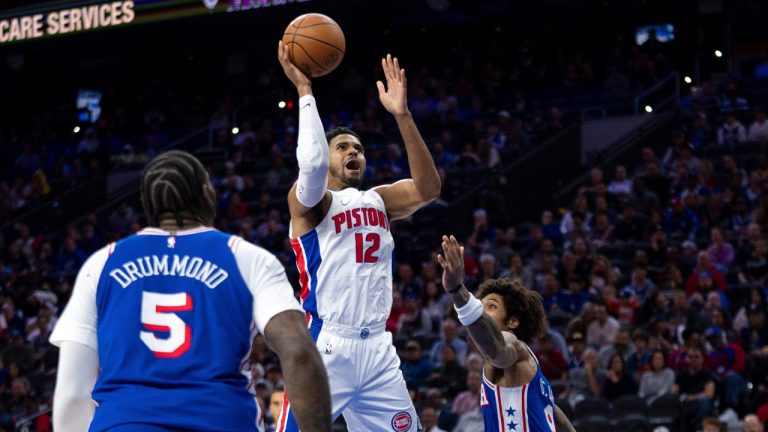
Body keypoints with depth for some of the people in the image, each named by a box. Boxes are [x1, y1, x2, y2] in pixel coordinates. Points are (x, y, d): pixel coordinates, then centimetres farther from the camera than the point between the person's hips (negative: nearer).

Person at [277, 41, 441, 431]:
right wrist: (304, 90, -15)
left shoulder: (378, 201, 16)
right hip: (326, 345, -6)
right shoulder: (308, 200, -1)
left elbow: (428, 188, -1)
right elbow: (312, 163, -24)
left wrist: (402, 116, -8)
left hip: (377, 347, 6)